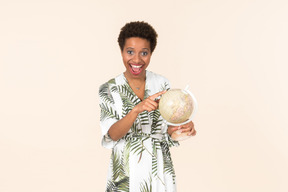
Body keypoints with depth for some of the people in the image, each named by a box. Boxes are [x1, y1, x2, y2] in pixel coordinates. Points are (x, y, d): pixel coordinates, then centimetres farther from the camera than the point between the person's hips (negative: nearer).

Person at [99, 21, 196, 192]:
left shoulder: (162, 83, -2)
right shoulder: (109, 89, -7)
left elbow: (166, 129, 0)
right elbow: (112, 135, -16)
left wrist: (180, 127, -21)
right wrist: (137, 109, -30)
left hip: (159, 170, 2)